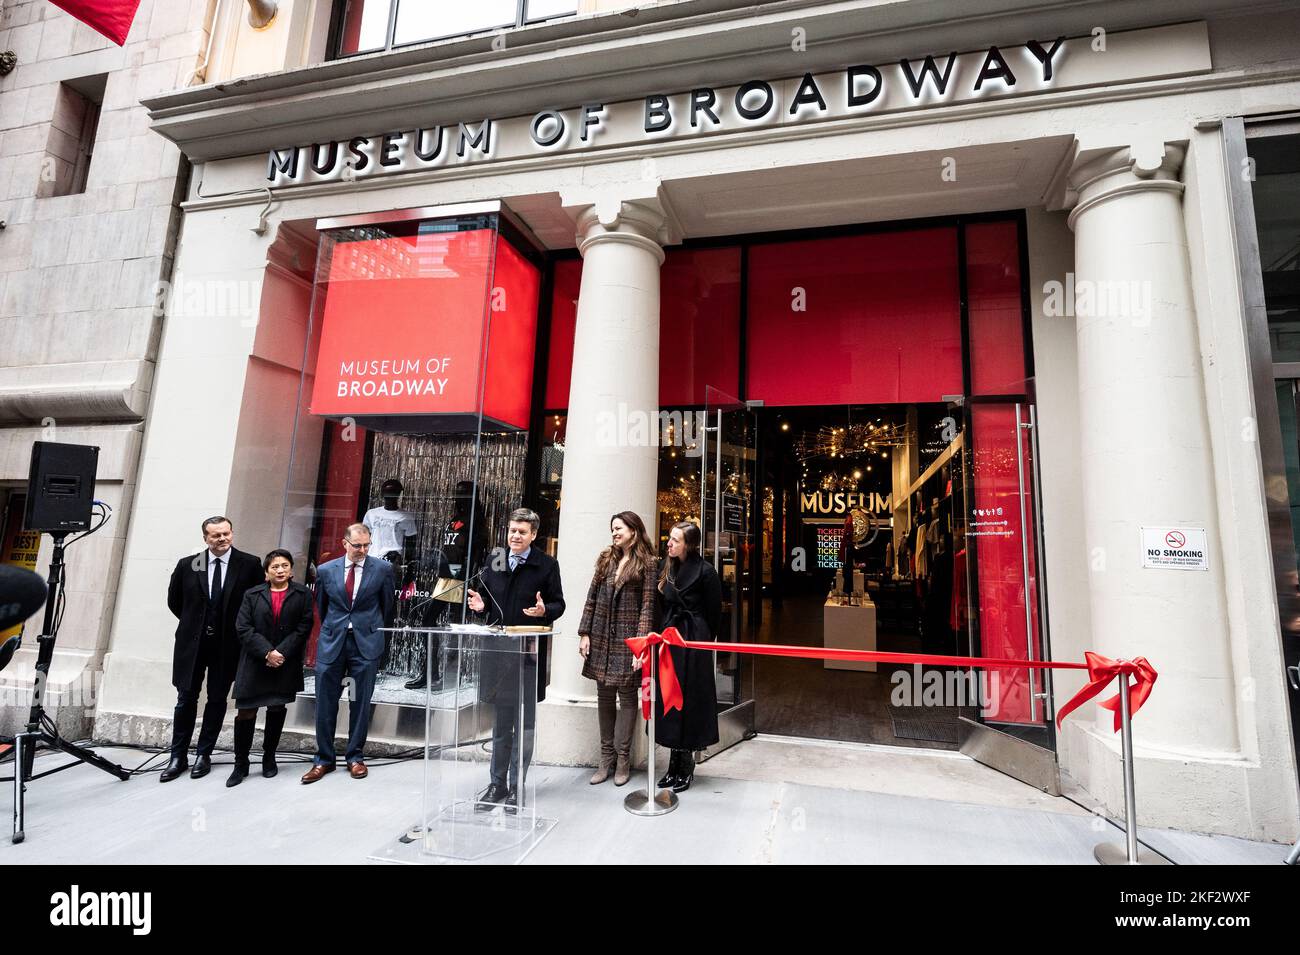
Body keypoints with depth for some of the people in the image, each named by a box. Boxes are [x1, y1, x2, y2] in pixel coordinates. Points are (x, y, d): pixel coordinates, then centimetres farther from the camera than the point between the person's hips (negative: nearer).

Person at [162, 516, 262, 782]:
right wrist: (194, 623, 11)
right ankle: (178, 757, 21)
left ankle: (203, 754, 22)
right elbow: (174, 601, 14)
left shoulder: (250, 564, -7)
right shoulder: (187, 565, -1)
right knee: (186, 699, 7)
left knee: (217, 700, 9)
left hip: (227, 644, -1)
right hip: (191, 642, 1)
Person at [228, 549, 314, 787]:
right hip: (254, 664, 0)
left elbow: (303, 627, -4)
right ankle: (241, 764, 14)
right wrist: (267, 653, -14)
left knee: (277, 710, 10)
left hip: (285, 664, 0)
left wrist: (281, 653, -13)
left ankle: (269, 758, 26)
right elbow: (243, 628, -3)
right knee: (246, 713, -1)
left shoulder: (302, 594, 2)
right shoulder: (252, 595, 4)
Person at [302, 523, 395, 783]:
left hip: (366, 643, -1)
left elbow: (387, 605, 7)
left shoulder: (383, 569, -3)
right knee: (325, 704, 6)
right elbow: (321, 606, 15)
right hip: (331, 643, 2)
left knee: (360, 703, 6)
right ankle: (323, 759, 21)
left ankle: (355, 757, 20)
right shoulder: (326, 570, 2)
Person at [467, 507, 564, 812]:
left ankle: (516, 787, 19)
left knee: (524, 724, 6)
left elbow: (558, 604, -3)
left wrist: (544, 610, -24)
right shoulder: (494, 562, 8)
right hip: (498, 651, 4)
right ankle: (497, 784, 28)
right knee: (500, 724, 16)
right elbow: (488, 600, 15)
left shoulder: (547, 565, -4)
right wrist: (481, 604, -7)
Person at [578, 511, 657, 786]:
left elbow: (647, 605, -8)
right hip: (601, 637, 5)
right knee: (604, 696, 10)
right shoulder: (606, 559, 11)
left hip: (627, 639, -5)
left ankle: (622, 758, 14)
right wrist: (585, 633, 4)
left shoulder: (647, 564, -3)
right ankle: (606, 758, 20)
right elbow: (592, 598, 10)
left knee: (627, 696, 3)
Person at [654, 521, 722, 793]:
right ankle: (676, 763, 21)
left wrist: (704, 641, 3)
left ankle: (685, 766, 15)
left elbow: (714, 611, -5)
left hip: (693, 642, -6)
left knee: (687, 699, 1)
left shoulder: (705, 571, -12)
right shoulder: (666, 568, 7)